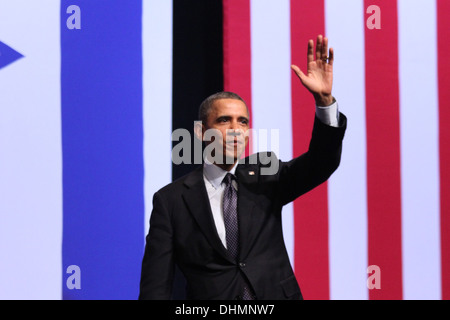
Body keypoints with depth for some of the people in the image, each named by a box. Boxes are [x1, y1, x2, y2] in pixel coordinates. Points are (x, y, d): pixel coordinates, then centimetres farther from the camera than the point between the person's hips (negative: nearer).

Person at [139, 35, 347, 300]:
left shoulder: (264, 176, 7)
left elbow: (321, 163, -7)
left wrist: (324, 99, -19)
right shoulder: (172, 200, -1)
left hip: (277, 293, 3)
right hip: (212, 297, -2)